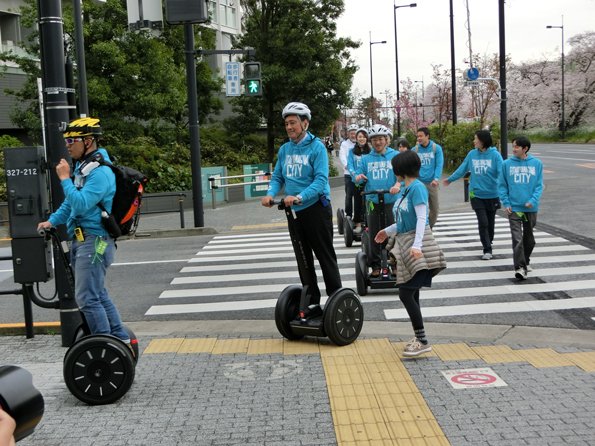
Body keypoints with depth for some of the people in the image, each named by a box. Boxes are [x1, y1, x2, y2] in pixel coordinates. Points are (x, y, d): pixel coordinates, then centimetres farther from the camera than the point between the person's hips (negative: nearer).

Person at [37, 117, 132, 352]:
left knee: (86, 297, -10)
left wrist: (65, 178, -17)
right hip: (81, 239, 10)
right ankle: (121, 341, 22)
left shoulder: (100, 171, -16)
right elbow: (70, 203, 25)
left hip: (94, 241, -10)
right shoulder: (82, 166, 16)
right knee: (97, 294, 15)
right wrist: (52, 220, 13)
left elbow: (81, 204, -26)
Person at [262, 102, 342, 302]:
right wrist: (270, 194, -10)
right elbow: (277, 177, 11)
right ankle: (311, 301, 23)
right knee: (303, 258, 13)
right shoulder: (285, 149, 8)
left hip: (316, 208, -6)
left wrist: (300, 196, -32)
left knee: (325, 256, -1)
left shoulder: (316, 147, -10)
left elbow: (321, 179, -19)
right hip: (294, 211, 7)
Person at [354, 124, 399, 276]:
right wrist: (358, 177, -10)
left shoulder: (395, 156, 6)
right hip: (373, 201, 2)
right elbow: (359, 173, 15)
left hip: (392, 200, -2)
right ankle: (375, 266, 14)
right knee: (374, 235, 5)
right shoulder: (366, 159, 14)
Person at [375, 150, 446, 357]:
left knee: (406, 294, -12)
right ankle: (419, 339, 19)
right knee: (411, 295, 11)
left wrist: (417, 245, -28)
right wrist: (388, 231, 31)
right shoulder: (404, 189, 13)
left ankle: (423, 341, -5)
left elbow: (421, 218, -20)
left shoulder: (417, 187, -13)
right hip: (404, 244, 9)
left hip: (417, 247, -9)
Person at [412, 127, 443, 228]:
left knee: (435, 209, 7)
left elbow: (439, 165, -5)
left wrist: (436, 179, -18)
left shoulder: (436, 148, 0)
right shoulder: (415, 150, 3)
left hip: (432, 183, 1)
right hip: (419, 183, -1)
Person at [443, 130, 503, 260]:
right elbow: (463, 169, 17)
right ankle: (487, 250, -6)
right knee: (483, 222, -9)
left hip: (492, 194, -1)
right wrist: (450, 179, 26)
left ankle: (488, 243, 33)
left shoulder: (495, 155, -8)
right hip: (476, 194, 1)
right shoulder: (472, 154, 3)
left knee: (490, 222, 11)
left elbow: (501, 172, -15)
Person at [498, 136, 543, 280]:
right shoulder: (507, 164, 1)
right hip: (513, 208, -2)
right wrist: (506, 203, -4)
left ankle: (526, 261, 34)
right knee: (517, 238, -11)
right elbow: (502, 186, 6)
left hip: (531, 208, 2)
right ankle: (520, 267, -14)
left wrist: (533, 200, -12)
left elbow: (539, 185, 3)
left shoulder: (536, 164, 2)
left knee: (529, 237, 15)